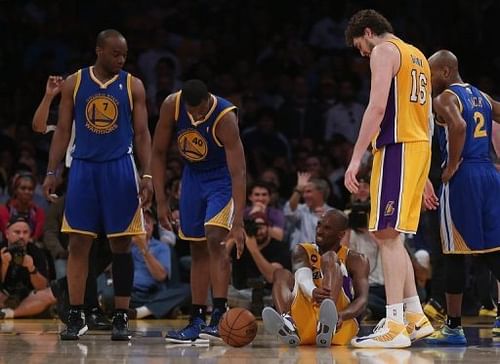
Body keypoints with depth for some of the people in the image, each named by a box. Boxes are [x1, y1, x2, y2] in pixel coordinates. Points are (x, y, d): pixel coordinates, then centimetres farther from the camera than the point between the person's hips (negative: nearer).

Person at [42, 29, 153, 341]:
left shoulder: (133, 86, 2)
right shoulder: (74, 83, 4)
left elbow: (142, 134, 2)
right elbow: (63, 131, 6)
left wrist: (147, 175, -8)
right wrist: (52, 172, -2)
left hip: (120, 169, -1)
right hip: (84, 167, 1)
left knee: (121, 245, 1)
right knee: (78, 243, -1)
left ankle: (121, 318, 6)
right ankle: (76, 317, 5)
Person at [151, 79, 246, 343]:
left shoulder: (225, 118, -33)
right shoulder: (171, 106, -21)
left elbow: (238, 174, -34)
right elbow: (158, 153, -7)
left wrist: (238, 223, -40)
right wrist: (161, 200, -11)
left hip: (222, 176, -5)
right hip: (193, 174, 5)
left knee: (215, 239, -22)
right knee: (197, 249, 6)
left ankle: (219, 315, -22)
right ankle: (197, 322, 8)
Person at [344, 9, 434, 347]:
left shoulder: (384, 51, -4)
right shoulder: (418, 56, 24)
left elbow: (378, 107, -17)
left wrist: (356, 158, -19)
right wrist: (423, 177, 28)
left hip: (397, 147, -9)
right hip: (421, 145, 9)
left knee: (388, 234, -11)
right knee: (392, 236, 14)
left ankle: (395, 326, -17)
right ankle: (416, 318, 15)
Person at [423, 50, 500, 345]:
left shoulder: (445, 98, -7)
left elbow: (458, 126, -26)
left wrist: (452, 166, -17)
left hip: (461, 177, -7)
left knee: (456, 252, 0)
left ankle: (454, 328, 4)